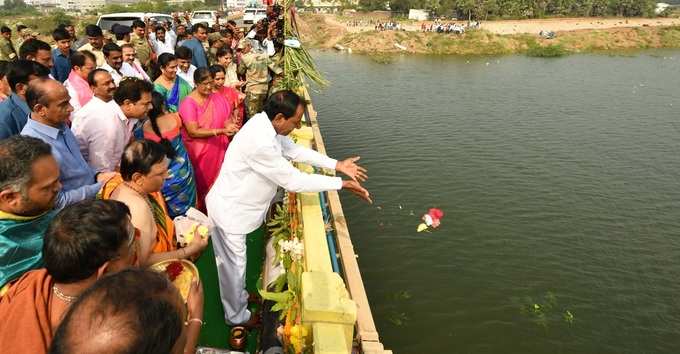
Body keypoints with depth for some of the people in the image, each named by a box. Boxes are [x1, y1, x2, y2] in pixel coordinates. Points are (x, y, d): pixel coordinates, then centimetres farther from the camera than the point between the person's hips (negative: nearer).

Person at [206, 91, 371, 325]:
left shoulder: (265, 123, -7)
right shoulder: (261, 144, -36)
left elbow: (295, 150, 5)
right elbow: (294, 181, -29)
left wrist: (337, 165, 0)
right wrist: (342, 184, -22)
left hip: (237, 203, 9)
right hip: (229, 210, -9)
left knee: (235, 261, 28)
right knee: (234, 265, 13)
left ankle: (239, 296, 51)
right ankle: (237, 317, 36)